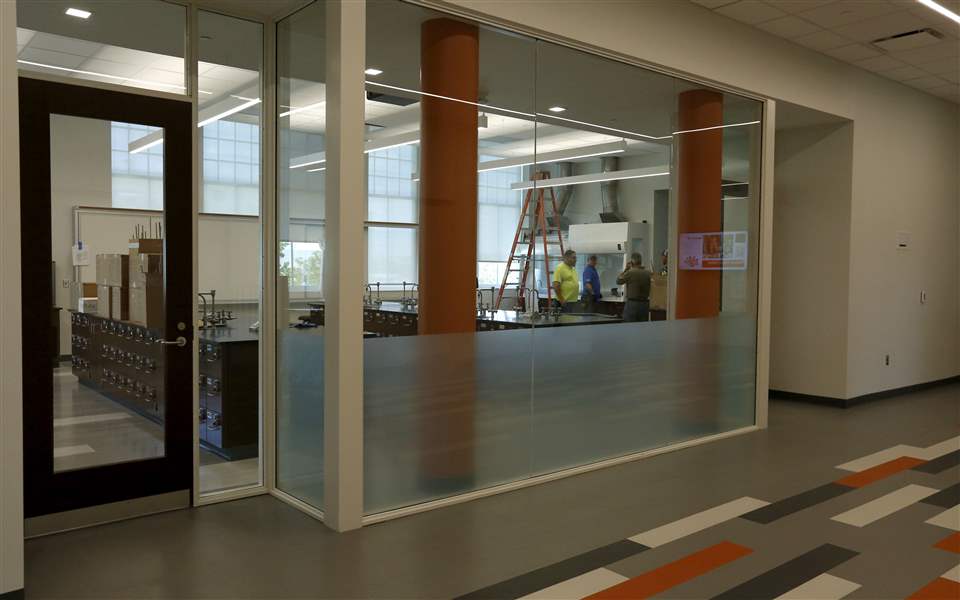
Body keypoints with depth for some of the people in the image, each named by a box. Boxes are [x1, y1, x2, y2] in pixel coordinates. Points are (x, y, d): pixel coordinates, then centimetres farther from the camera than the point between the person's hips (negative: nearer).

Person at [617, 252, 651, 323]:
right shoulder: (648, 273, 1)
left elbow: (618, 281, 1)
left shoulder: (630, 272, -13)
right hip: (645, 304, 5)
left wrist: (626, 269, 6)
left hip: (632, 303, -5)